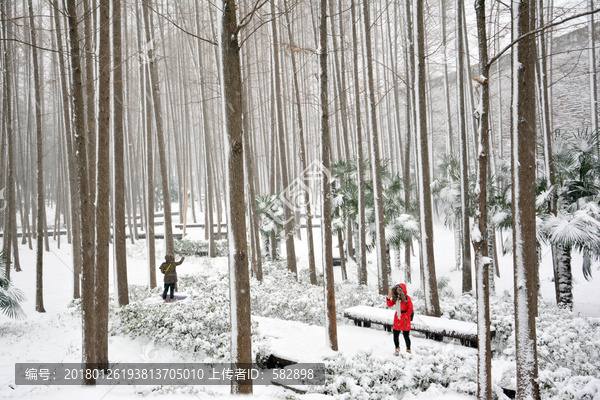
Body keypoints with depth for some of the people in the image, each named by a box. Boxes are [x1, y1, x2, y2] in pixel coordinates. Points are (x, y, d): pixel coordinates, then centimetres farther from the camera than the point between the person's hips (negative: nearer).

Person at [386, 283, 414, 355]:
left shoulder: (407, 298, -9)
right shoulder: (395, 298, 7)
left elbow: (410, 309, -8)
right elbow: (389, 305, 11)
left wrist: (405, 316, -10)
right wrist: (388, 298, -5)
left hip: (405, 319, -5)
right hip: (397, 319, 5)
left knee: (406, 335, 1)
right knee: (395, 334, 7)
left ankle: (408, 350, 14)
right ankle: (397, 348, 24)